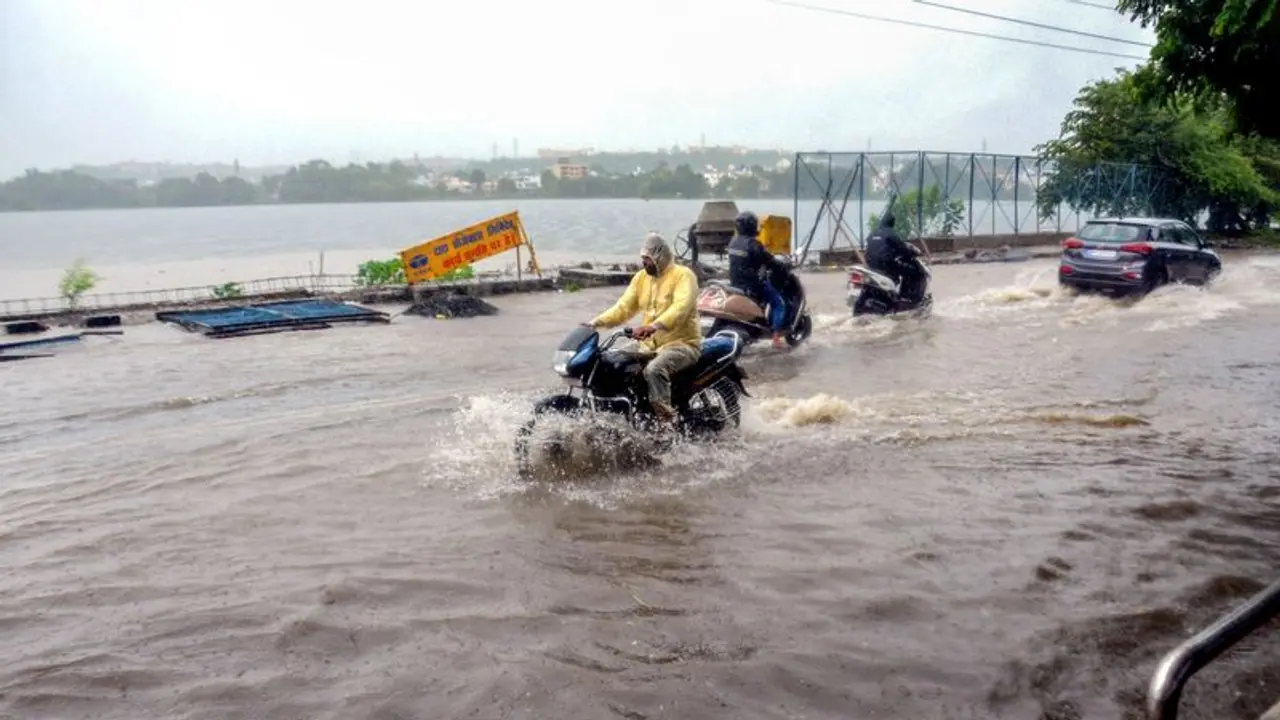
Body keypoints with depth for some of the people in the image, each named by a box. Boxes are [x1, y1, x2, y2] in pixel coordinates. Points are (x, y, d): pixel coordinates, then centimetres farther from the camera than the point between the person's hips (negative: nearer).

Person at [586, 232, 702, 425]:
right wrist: (596, 322, -11)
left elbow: (681, 307, -29)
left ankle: (667, 422, -32)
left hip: (682, 342, -8)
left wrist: (652, 326, -44)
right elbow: (624, 307, 5)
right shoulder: (641, 277, 11)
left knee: (654, 370, -35)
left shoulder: (683, 275, -12)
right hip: (652, 344, 8)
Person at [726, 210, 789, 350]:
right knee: (779, 303, 3)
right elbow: (769, 260, -16)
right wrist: (783, 266, 3)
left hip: (735, 283, 9)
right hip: (753, 284, -9)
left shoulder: (733, 242, 6)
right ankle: (776, 339, -5)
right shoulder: (753, 244, -20)